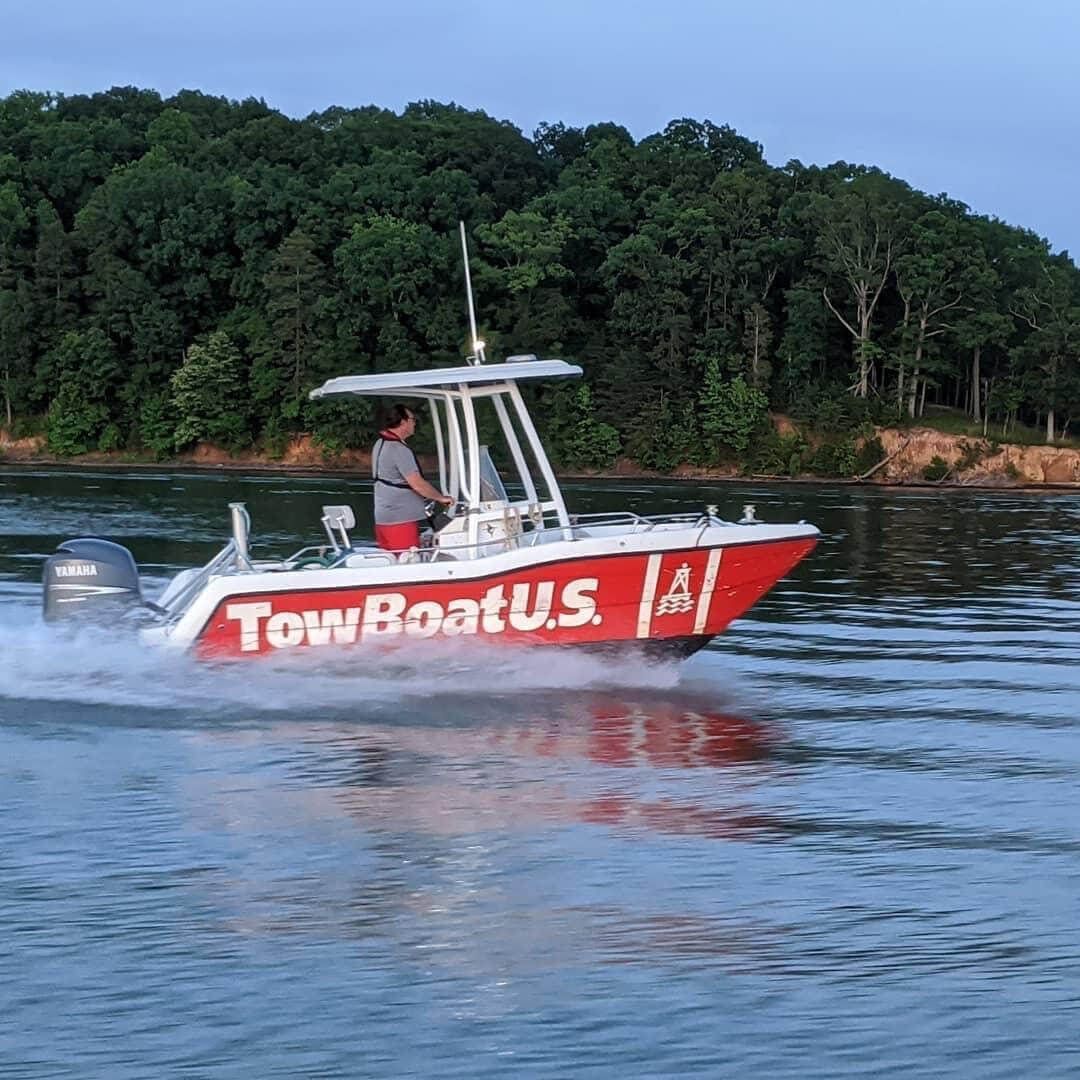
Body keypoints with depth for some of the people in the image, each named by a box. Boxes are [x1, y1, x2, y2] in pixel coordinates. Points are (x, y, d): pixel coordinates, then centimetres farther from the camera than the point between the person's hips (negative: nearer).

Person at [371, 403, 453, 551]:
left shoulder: (380, 444, 13)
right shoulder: (399, 450, -18)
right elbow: (417, 484, -22)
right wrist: (441, 498, -7)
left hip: (382, 519, 10)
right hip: (401, 520, -10)